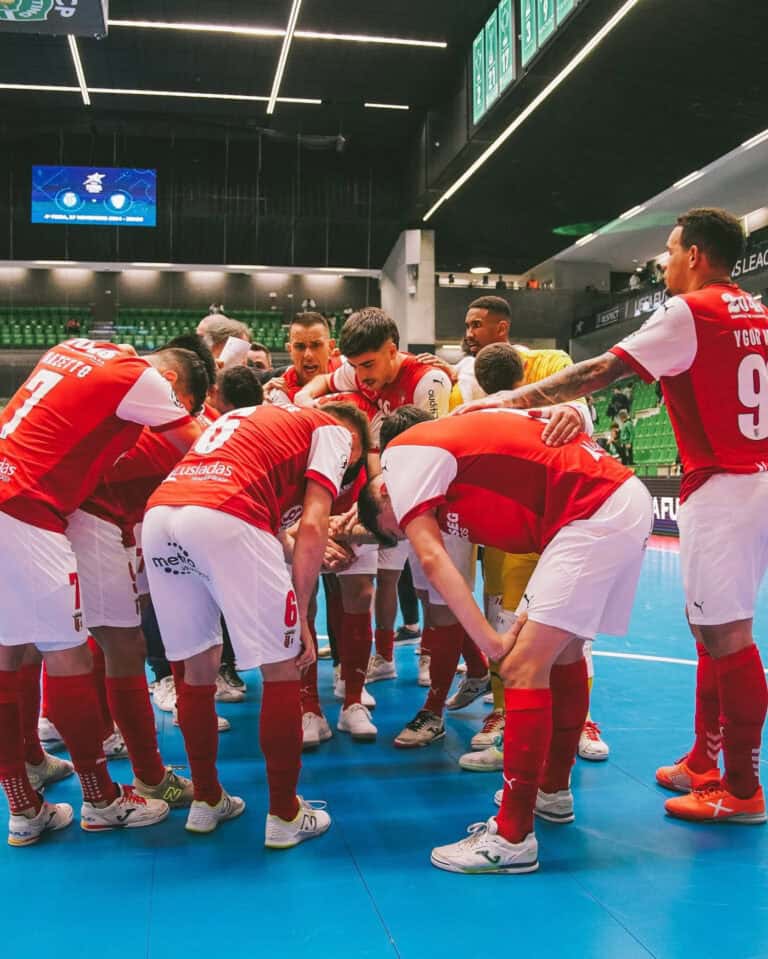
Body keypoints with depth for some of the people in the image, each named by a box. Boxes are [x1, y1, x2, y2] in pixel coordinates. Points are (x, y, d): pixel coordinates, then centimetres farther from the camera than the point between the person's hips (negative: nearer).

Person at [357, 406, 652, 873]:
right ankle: (554, 791, 37)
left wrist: (490, 641, -12)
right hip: (629, 497, 10)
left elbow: (432, 558, -13)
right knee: (563, 651, 21)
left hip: (595, 514, -10)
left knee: (523, 668, -9)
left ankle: (513, 839, -3)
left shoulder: (402, 452, -2)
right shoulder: (451, 437, 23)